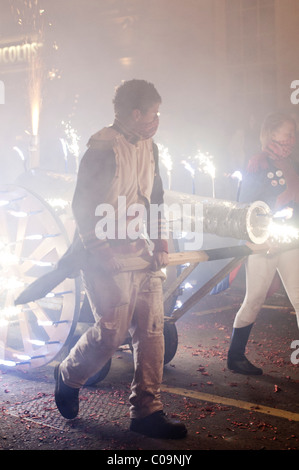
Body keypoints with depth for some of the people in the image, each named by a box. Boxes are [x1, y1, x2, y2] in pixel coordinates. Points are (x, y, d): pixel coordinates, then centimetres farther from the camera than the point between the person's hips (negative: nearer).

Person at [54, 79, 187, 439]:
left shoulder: (149, 147, 14)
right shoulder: (103, 148, -12)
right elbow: (82, 206, -14)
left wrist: (160, 241, 7)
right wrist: (100, 251, -18)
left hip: (142, 252, 8)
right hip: (108, 255, -8)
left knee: (152, 329, 3)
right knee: (113, 331, -7)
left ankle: (146, 412, 13)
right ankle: (68, 377, 23)